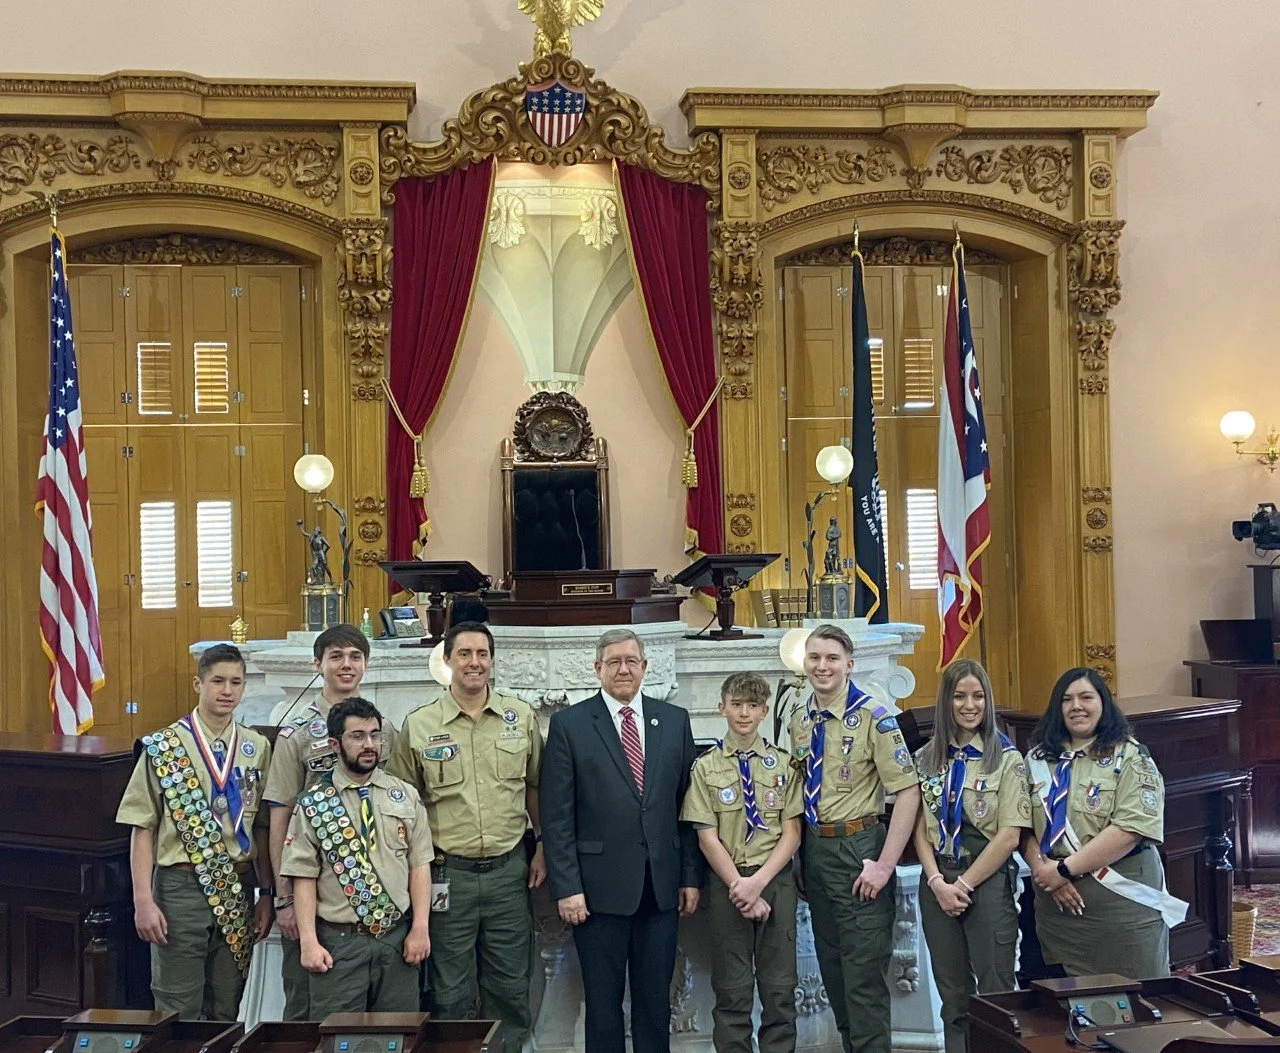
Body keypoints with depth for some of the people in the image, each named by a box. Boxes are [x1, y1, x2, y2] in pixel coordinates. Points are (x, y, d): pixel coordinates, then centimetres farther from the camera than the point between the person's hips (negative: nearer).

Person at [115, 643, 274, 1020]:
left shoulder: (257, 748, 4)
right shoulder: (163, 747, -5)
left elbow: (261, 828, 7)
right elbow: (143, 828, -5)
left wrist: (266, 894, 5)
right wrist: (143, 900, -10)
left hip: (239, 889, 3)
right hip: (181, 887, -3)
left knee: (227, 1010, 14)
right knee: (179, 1010, 5)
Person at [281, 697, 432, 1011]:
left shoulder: (405, 796, 5)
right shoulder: (312, 803, -1)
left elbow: (419, 865, 4)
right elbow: (304, 877, -3)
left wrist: (420, 928, -3)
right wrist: (309, 942, -9)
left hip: (398, 937, 2)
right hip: (339, 941, -2)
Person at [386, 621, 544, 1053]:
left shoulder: (521, 717, 3)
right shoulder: (418, 725, -2)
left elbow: (535, 787, 11)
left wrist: (543, 850, 6)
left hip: (509, 870, 2)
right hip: (447, 873, -1)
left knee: (511, 987, 11)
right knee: (449, 993, 8)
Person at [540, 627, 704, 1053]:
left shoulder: (674, 720, 7)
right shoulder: (569, 724, -2)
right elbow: (556, 815, -5)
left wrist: (691, 875, 5)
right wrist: (566, 887, -9)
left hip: (662, 886, 3)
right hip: (599, 888, -2)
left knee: (656, 1000, 11)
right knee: (602, 1002, 8)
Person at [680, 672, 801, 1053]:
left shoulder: (783, 764, 4)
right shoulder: (706, 767, 1)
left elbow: (792, 832, 0)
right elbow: (707, 837, -3)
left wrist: (758, 881, -11)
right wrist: (741, 887, -11)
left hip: (776, 879, 1)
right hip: (727, 882, -1)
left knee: (780, 988, 5)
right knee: (732, 991, 6)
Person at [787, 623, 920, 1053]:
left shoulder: (874, 716, -13)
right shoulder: (799, 720, 7)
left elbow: (908, 791, -15)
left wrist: (885, 865, -18)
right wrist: (801, 855, 10)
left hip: (857, 848, -7)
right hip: (814, 851, 7)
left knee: (864, 975, -2)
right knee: (832, 970, 17)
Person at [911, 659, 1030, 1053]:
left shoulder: (1006, 759, -4)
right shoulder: (927, 758, 7)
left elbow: (1009, 836, -9)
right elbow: (920, 828, 4)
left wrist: (964, 884, -11)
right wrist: (938, 882, -9)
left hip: (988, 883, -3)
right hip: (938, 884, 3)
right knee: (953, 998, 10)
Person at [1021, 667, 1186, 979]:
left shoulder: (1130, 758, -5)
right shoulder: (1037, 759, 9)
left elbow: (1131, 828, -16)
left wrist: (1065, 868, -17)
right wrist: (1042, 868, -12)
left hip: (1123, 903, -4)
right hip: (1056, 904, 4)